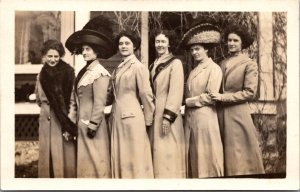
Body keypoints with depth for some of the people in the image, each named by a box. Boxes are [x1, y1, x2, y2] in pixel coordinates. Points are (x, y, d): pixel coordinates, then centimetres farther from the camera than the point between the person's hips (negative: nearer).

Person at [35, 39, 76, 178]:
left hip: (64, 118, -5)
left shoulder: (67, 72, -7)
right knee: (47, 153, 8)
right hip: (46, 119, 5)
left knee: (64, 153, -2)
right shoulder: (42, 74, 11)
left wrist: (68, 126, -17)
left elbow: (69, 100, -12)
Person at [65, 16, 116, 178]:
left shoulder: (99, 72, -12)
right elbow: (74, 100, 12)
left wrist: (93, 126, -18)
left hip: (91, 123, -9)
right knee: (84, 161, 15)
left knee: (95, 160, 0)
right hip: (81, 123, 9)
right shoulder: (83, 71, 13)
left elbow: (99, 103, -17)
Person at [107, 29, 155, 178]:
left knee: (134, 158, 0)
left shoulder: (138, 67, -8)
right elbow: (111, 94, 15)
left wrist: (148, 119, -6)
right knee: (119, 158, 12)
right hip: (117, 117, 8)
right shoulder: (118, 69, 16)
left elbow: (146, 94, -9)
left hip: (132, 117, -8)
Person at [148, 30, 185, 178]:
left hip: (166, 114, -7)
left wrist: (168, 116, -19)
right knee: (157, 152, 8)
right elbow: (150, 91, 15)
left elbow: (176, 92, -13)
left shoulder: (175, 63, -5)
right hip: (154, 114, 7)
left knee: (168, 153, -5)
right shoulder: (153, 65, 16)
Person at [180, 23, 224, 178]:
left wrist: (188, 102, -8)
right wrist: (186, 103, 0)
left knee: (206, 157, -1)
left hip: (204, 118, -7)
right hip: (190, 118, 7)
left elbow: (210, 97, -14)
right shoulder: (194, 70, 17)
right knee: (193, 157, 11)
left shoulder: (214, 69, -6)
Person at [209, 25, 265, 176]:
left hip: (238, 114, -5)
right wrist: (215, 95, -2)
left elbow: (250, 92, -11)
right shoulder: (223, 63, 13)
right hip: (221, 114, 6)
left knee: (239, 155, -1)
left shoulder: (249, 64, -3)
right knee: (226, 153, 11)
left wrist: (222, 97, -14)